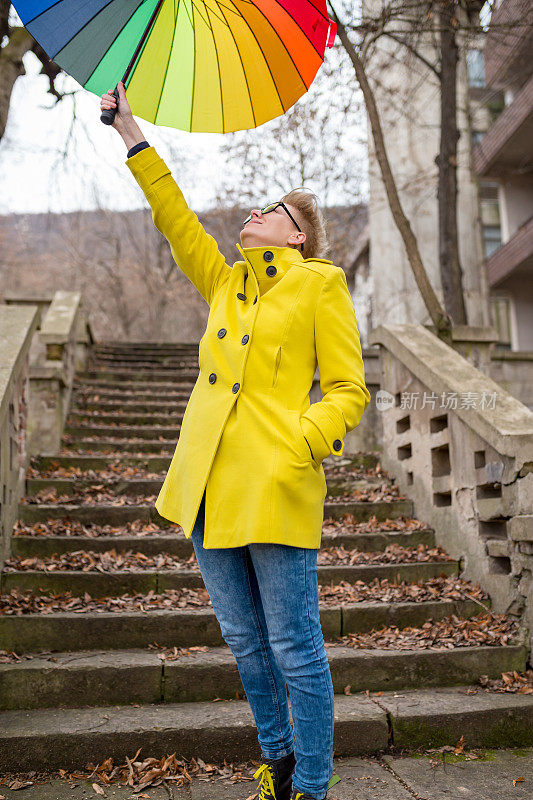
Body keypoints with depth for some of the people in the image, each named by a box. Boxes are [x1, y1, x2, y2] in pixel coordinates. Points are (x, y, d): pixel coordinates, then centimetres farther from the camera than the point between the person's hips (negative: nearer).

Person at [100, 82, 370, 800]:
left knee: (294, 649, 2)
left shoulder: (320, 284, 1)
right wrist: (132, 135, 20)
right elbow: (176, 218, 21)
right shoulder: (226, 283, 17)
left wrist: (297, 446, -16)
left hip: (276, 490, -6)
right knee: (246, 644, 16)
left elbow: (348, 391, -3)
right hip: (208, 489, 6)